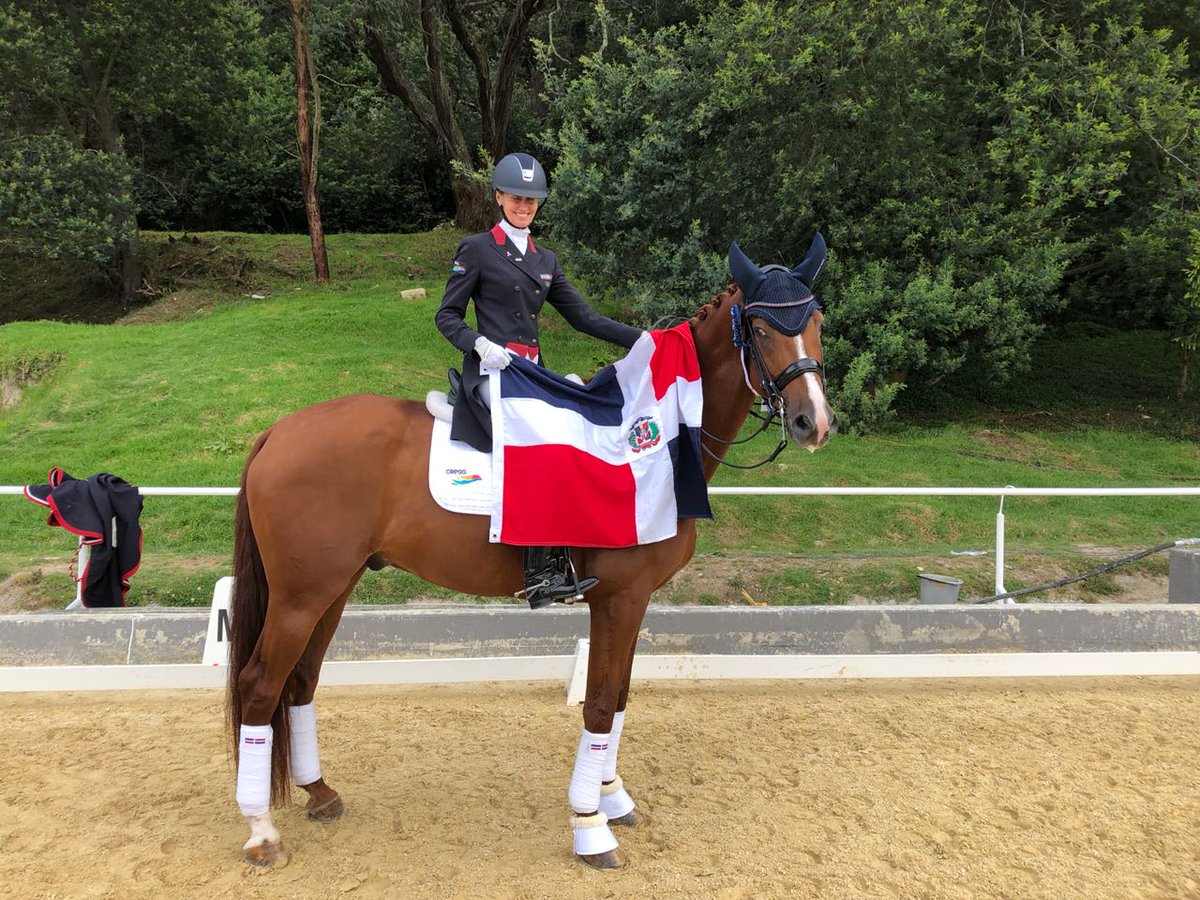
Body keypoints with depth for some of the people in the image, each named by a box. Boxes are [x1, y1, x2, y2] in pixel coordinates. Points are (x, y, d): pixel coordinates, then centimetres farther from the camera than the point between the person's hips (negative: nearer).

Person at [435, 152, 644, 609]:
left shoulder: (545, 259, 19)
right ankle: (541, 573, -23)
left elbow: (584, 317, 16)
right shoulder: (477, 250, 3)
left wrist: (644, 339, 7)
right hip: (493, 372, -6)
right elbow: (447, 317, 2)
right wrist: (480, 344, -17)